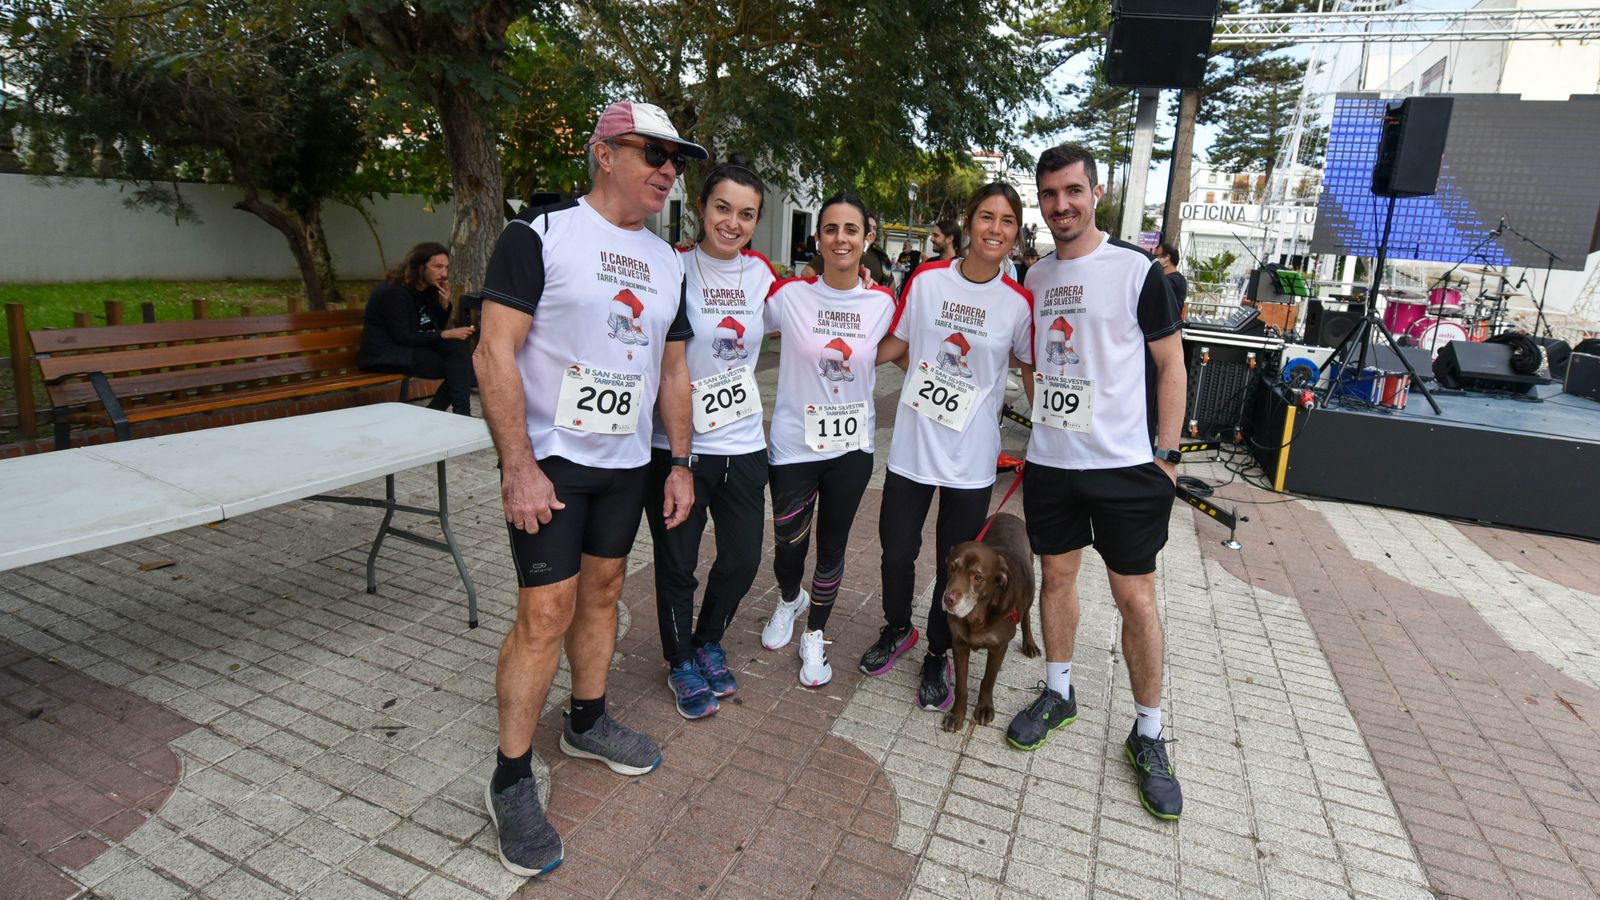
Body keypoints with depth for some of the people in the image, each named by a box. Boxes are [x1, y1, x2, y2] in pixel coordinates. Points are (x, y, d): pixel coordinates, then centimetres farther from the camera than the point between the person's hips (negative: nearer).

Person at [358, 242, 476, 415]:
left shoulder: (428, 289, 6)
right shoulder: (393, 291, -16)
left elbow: (436, 328, 11)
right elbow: (404, 338, -21)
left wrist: (444, 304, -7)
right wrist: (447, 334, -22)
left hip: (411, 348, 8)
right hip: (386, 355, -7)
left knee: (459, 346, -17)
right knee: (455, 367, -22)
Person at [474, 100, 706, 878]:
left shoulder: (667, 262, 10)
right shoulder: (540, 234, -10)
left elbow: (673, 370, 14)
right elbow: (494, 353, -15)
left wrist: (681, 463, 10)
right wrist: (519, 466, -20)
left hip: (627, 463, 6)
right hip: (548, 461, -6)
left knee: (602, 590, 15)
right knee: (546, 611, -5)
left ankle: (587, 721, 36)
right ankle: (510, 781, 12)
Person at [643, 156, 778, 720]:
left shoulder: (761, 273, 4)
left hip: (742, 443, 4)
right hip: (675, 445, -4)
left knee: (743, 559, 12)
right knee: (677, 565, 10)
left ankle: (709, 644, 41)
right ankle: (681, 664, 35)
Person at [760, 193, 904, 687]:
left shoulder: (881, 302, -3)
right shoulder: (789, 294, -10)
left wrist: (913, 332, -3)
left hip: (852, 446, 2)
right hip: (794, 444, -1)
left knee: (833, 547, 12)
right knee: (790, 541, 11)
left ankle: (814, 635, 35)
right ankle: (789, 600, 47)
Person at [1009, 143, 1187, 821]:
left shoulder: (1138, 270, -6)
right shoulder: (1035, 277, 8)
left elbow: (1170, 363, -4)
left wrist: (1166, 453, -8)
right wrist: (1045, 417, 8)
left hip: (1125, 465, -4)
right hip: (1049, 461, 5)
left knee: (1135, 596, 2)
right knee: (1056, 575, 14)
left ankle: (1148, 735, 19)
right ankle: (1058, 693, 34)